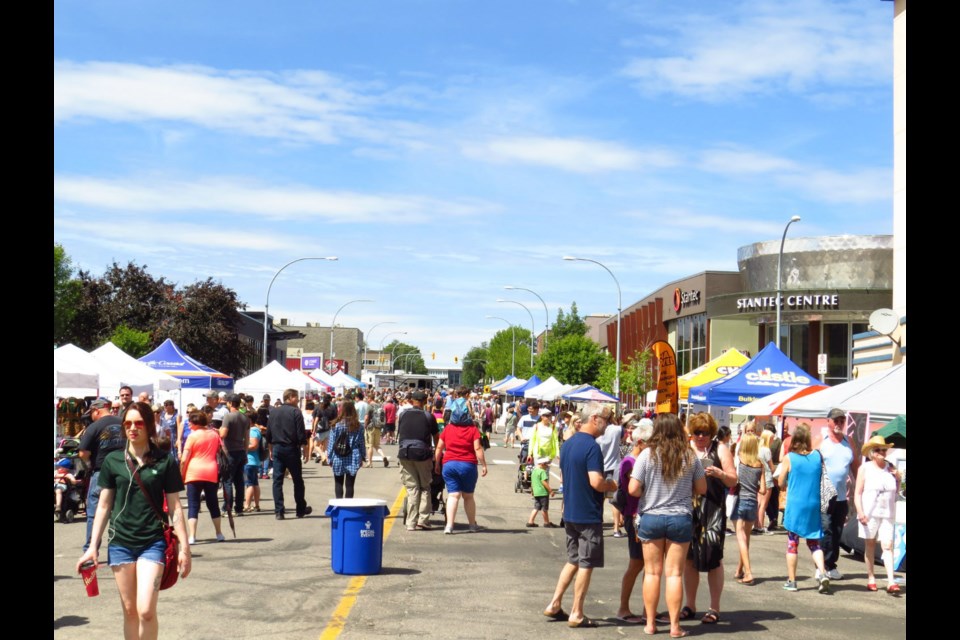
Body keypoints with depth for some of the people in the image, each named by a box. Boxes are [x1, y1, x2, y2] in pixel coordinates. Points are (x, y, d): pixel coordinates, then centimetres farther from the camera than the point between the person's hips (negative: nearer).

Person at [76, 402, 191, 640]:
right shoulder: (113, 460, 3)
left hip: (153, 542, -2)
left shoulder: (165, 463, -2)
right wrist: (93, 546, 5)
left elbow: (175, 508, 2)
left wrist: (184, 548, -2)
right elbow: (103, 506, 8)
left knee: (146, 611, -13)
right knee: (129, 611, 9)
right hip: (120, 543, 2)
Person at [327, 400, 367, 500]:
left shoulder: (337, 426, -9)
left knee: (338, 484, 10)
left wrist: (330, 458, 5)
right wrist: (362, 457, 14)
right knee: (350, 484, 6)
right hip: (353, 459, 1)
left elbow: (331, 443, -4)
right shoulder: (358, 426, -2)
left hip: (339, 459, -1)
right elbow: (361, 443, 4)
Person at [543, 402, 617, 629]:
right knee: (586, 564, 2)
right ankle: (576, 614, 7)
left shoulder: (567, 444, 9)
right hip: (589, 515, -8)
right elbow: (596, 481, -26)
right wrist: (613, 485, -6)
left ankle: (554, 605, 19)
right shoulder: (592, 446, -19)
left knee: (573, 560, 19)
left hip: (570, 513, 8)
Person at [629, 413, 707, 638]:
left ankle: (650, 623, 16)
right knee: (675, 573, 6)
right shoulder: (690, 457, -3)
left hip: (651, 517, -1)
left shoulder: (647, 455, -9)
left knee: (652, 572, 9)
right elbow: (702, 489, 5)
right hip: (681, 519, 1)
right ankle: (674, 625, 10)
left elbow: (633, 489, -11)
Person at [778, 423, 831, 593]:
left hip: (795, 505, -2)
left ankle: (791, 581, 10)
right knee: (814, 542, 12)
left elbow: (781, 484, -2)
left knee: (792, 543, 7)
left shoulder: (789, 458, -7)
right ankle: (822, 572, -8)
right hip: (814, 505, 2)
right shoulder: (818, 456, -1)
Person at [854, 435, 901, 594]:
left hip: (888, 514, 2)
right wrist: (860, 512, -14)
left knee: (887, 546, -6)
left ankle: (891, 581, -11)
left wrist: (898, 478, 0)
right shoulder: (865, 469, 0)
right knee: (870, 545, 8)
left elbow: (896, 491, 18)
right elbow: (857, 493, -4)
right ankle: (870, 578, 18)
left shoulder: (890, 468, 8)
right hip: (869, 513, -2)